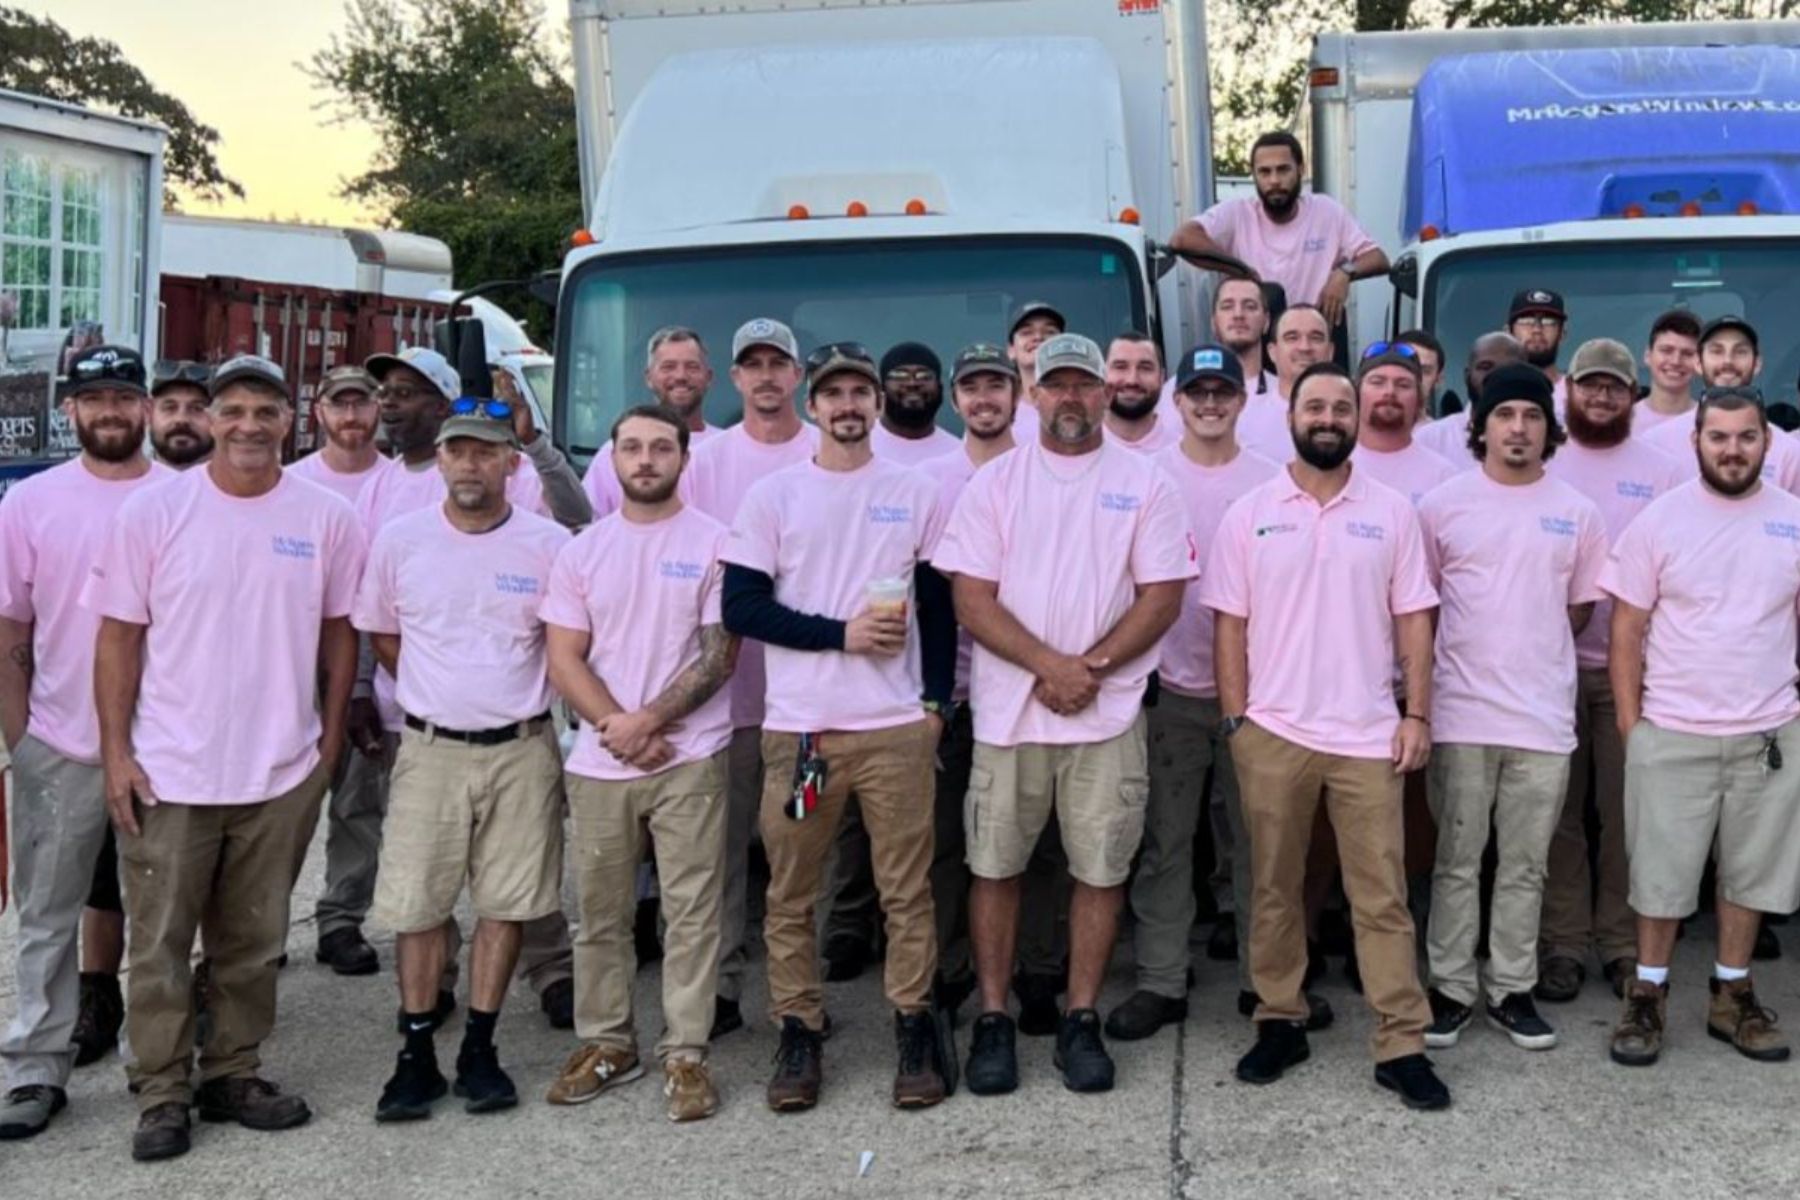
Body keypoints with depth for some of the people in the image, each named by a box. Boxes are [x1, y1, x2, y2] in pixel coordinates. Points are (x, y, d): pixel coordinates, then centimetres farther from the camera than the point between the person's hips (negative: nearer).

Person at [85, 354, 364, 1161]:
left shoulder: (325, 518, -1)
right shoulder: (154, 509, -5)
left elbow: (338, 632, 7)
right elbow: (119, 635, -3)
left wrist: (330, 737, 5)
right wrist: (116, 751, -6)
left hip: (282, 775, 2)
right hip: (169, 772, -1)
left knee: (252, 943, 14)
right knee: (160, 945, 7)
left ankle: (233, 1074, 28)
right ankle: (162, 1094, 19)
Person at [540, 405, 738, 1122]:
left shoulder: (713, 544, 0)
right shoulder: (583, 550, 9)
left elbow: (719, 655, -5)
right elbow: (565, 659, 4)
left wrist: (645, 721, -13)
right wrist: (615, 726, -10)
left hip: (689, 759, -3)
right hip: (598, 763, 3)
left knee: (691, 912, 0)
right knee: (601, 913, 11)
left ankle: (686, 1053, 9)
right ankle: (606, 1043, 24)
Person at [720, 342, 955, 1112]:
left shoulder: (915, 494, 9)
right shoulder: (773, 497, 5)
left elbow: (938, 607, 13)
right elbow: (740, 607, -2)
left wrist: (937, 700, 4)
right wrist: (840, 632, -10)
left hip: (898, 726, 0)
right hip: (797, 727, 0)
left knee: (907, 889, 2)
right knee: (789, 895, 5)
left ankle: (914, 1028, 14)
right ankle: (798, 1034, 16)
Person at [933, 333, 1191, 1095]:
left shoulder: (1144, 486, 4)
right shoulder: (993, 484, 4)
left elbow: (1161, 598, -2)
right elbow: (971, 599, -3)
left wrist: (1090, 668, -12)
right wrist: (1050, 665, -14)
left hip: (1109, 713, 0)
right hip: (1008, 710, 0)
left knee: (1101, 869, 5)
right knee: (995, 866, 5)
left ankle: (1081, 1020, 18)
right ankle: (992, 1019, 17)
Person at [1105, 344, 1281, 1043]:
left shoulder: (1268, 481, 3)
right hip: (1171, 685, 0)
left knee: (1254, 835, 8)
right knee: (1165, 841, 5)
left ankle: (1262, 975, 20)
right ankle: (1160, 981, 13)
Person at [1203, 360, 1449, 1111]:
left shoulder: (1391, 512, 5)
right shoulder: (1249, 514, 3)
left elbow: (1413, 618, 5)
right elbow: (1230, 623, 3)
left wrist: (1417, 714, -2)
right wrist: (1235, 718, -3)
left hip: (1368, 734, 0)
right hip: (1273, 731, 0)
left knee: (1381, 894, 2)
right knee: (1274, 888, 9)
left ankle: (1402, 1045, 7)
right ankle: (1279, 1022, 21)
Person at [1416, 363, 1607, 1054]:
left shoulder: (1577, 513, 4)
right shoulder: (1443, 506, -1)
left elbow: (1581, 607, 12)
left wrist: (1529, 658, 6)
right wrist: (1476, 659, 3)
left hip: (1544, 717, 2)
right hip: (1462, 714, -1)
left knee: (1525, 865, 10)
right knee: (1456, 861, 6)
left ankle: (1512, 990, 21)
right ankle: (1452, 988, 17)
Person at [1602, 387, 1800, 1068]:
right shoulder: (1660, 520, -4)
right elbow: (1627, 628, -2)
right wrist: (1629, 723, -4)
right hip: (1671, 735, -2)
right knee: (1660, 875, 6)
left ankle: (1732, 996, 26)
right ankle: (1647, 997, 19)